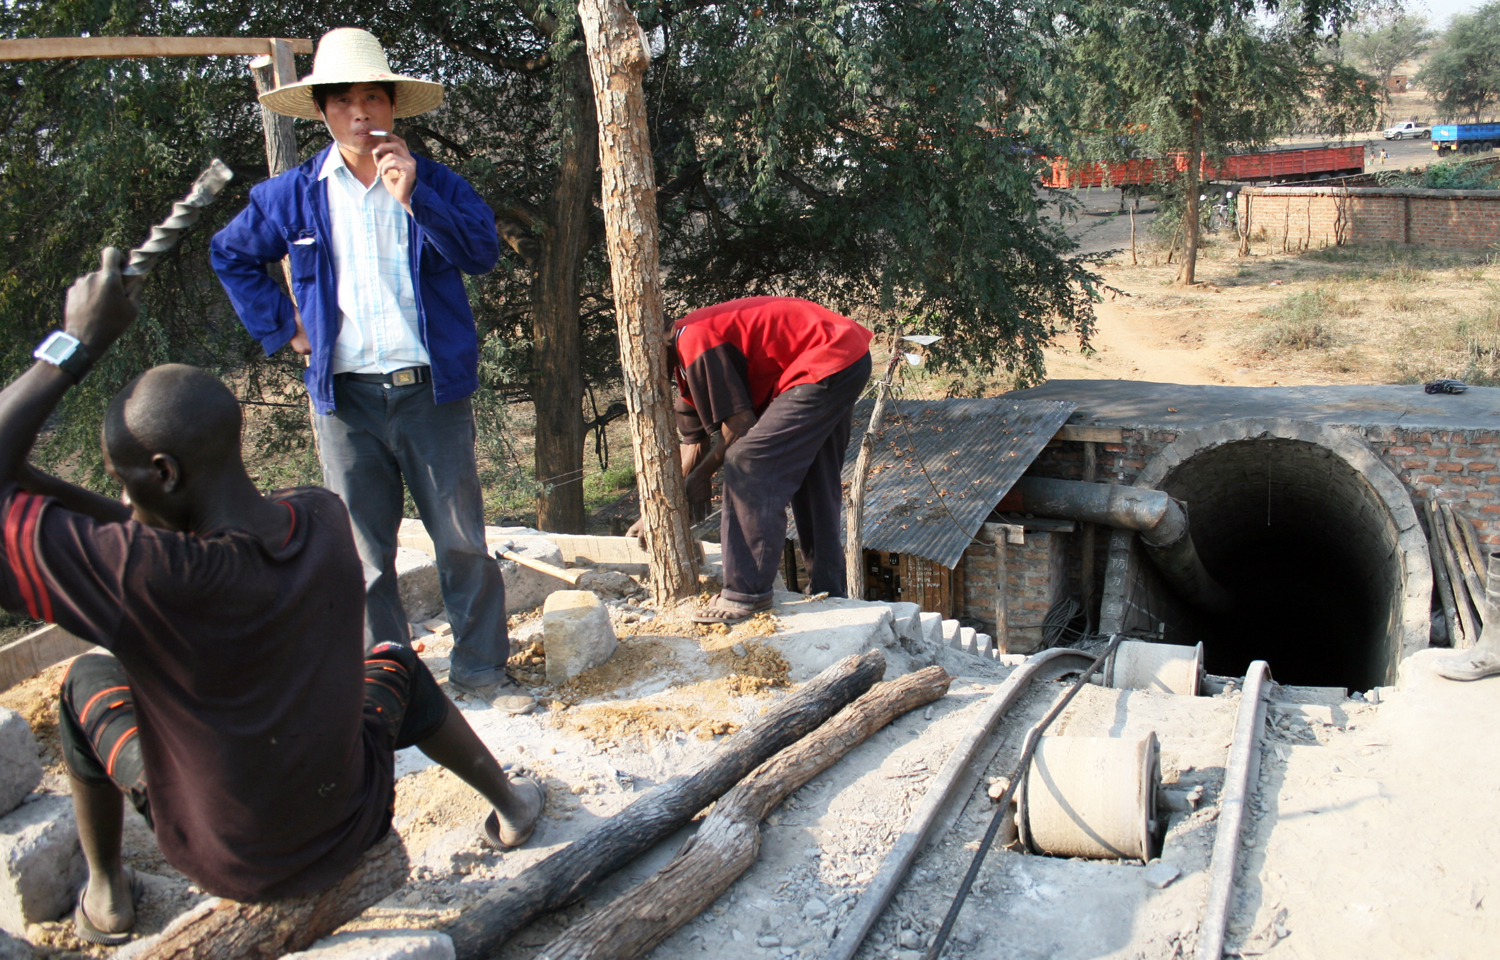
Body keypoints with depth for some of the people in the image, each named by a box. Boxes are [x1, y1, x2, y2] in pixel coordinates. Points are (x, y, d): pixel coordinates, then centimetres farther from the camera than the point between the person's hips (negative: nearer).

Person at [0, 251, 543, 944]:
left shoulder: (144, 576, -35)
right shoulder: (324, 521, -18)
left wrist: (78, 343, -20)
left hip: (228, 864, -3)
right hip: (349, 832, 3)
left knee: (88, 681, 17)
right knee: (394, 664, 32)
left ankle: (105, 894, 30)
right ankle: (510, 803, 37)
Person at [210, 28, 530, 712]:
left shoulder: (434, 182, 3)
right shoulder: (294, 195, 6)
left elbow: (483, 251, -11)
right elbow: (231, 255, 20)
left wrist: (415, 199, -22)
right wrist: (281, 326, 9)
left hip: (431, 389, -1)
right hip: (345, 398, 1)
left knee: (463, 539, 3)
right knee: (365, 551, 8)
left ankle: (481, 667, 15)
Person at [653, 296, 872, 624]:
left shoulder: (695, 344, -16)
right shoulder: (687, 356, 17)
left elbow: (740, 425, -15)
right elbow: (695, 441, 20)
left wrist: (701, 476, 0)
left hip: (826, 364, -11)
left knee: (748, 464, -12)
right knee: (814, 484, 18)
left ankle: (746, 593, -8)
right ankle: (828, 593, 28)